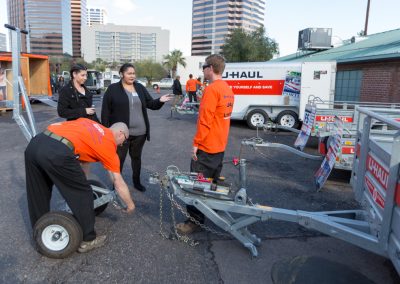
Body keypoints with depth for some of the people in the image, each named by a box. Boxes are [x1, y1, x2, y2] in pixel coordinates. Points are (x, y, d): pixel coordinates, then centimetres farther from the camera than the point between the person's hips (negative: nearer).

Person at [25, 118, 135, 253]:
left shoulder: (87, 122, 30)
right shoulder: (109, 144, 15)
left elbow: (55, 125, 23)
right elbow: (119, 184, 18)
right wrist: (130, 205, 30)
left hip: (34, 144, 8)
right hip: (57, 153, -8)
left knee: (37, 194, 24)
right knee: (82, 194, 12)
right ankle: (87, 240, 24)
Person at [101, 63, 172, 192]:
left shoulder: (140, 88, 7)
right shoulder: (113, 89, -5)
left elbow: (151, 104, 8)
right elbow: (105, 111, -6)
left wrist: (160, 101, -14)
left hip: (140, 132, 4)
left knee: (136, 157, 18)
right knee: (119, 158, 5)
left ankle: (137, 182, 34)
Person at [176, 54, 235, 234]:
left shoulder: (212, 89, -18)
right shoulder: (227, 89, 11)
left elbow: (205, 120, -22)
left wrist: (196, 143, -17)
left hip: (206, 147, -9)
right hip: (220, 146, 10)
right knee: (213, 183, 19)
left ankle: (195, 220, 5)